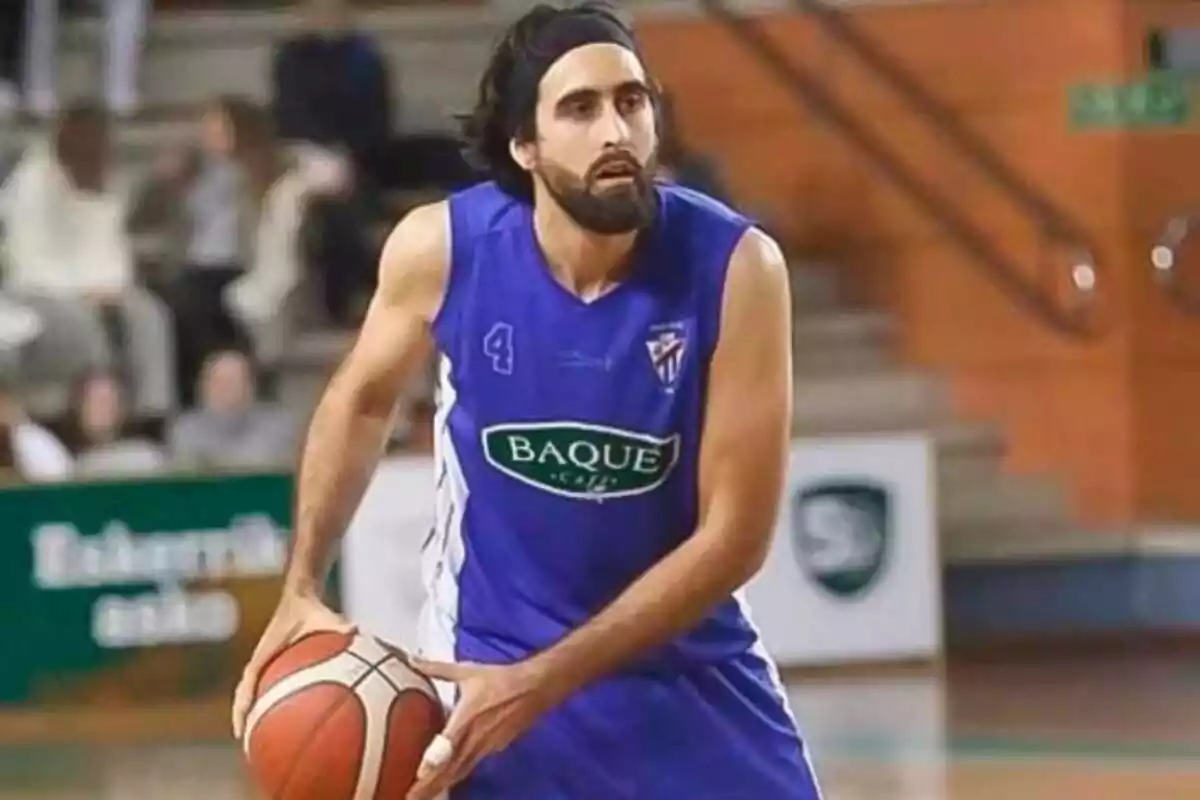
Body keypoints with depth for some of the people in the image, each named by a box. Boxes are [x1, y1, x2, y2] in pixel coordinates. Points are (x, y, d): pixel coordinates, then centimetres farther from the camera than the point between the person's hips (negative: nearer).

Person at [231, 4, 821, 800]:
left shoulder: (735, 267, -21)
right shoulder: (440, 249, -16)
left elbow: (733, 536, -18)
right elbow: (360, 401, 8)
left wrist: (538, 685, -22)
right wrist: (301, 592, -2)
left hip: (682, 663, 1)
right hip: (491, 662, -1)